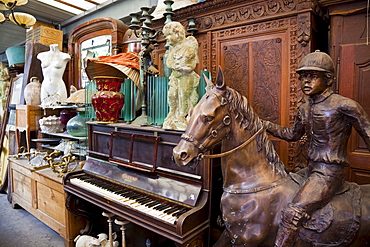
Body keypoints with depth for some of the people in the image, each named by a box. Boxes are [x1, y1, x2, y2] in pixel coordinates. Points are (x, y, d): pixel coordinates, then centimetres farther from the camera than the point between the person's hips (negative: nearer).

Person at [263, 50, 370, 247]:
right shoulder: (304, 109, 7)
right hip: (311, 170, 8)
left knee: (293, 212, -23)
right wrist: (264, 125, 12)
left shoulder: (344, 106, -15)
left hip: (329, 173, -8)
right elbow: (292, 135, 20)